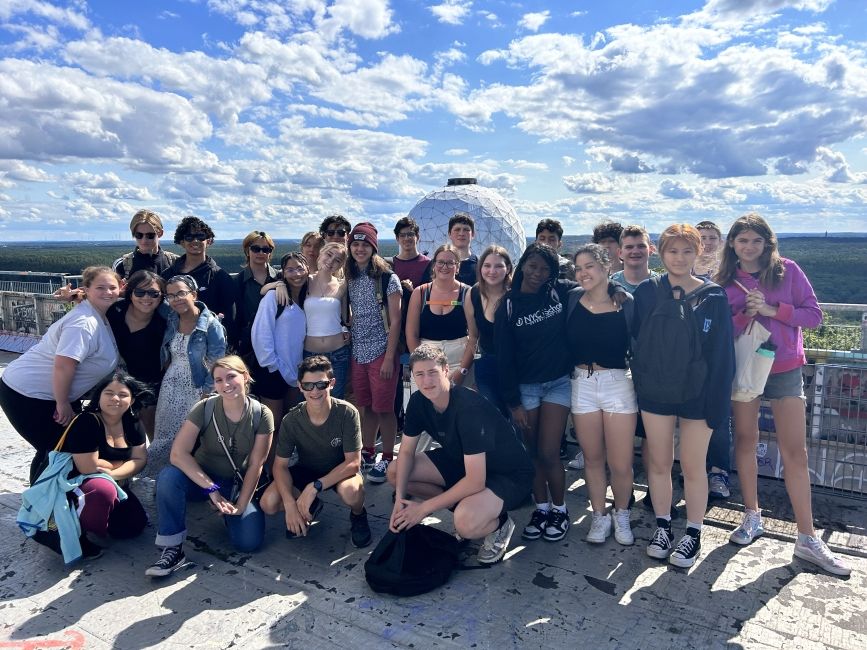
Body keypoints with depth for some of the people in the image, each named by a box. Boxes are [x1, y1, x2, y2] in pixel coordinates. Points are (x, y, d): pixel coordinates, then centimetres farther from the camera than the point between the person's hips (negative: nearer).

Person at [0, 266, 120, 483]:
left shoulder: (100, 316, 5)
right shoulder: (84, 323, -26)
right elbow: (63, 366, -30)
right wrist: (63, 405, -21)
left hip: (51, 393, 10)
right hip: (27, 395, -10)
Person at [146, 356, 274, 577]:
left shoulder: (261, 415, -15)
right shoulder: (204, 409, -16)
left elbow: (255, 466, -11)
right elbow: (178, 453, -25)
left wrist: (240, 505, -15)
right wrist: (211, 489, -28)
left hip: (238, 484, 0)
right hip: (202, 478, 0)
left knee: (248, 542, -20)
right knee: (169, 476, -33)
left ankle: (225, 511, 15)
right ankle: (172, 549, -18)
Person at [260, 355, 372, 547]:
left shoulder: (347, 413, -27)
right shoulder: (291, 420, -19)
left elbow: (353, 462, -26)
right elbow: (280, 465, -12)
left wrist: (314, 487, -34)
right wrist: (290, 504, -27)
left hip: (342, 471, -3)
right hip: (306, 470, 3)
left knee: (350, 491, -38)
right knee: (269, 503, -20)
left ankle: (358, 516, 1)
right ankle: (311, 507, 13)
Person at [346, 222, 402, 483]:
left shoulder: (388, 279, -7)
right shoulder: (350, 279, 9)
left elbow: (395, 321, -9)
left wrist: (389, 358, -13)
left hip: (381, 351, -5)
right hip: (357, 353, 5)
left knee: (383, 408, 0)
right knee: (365, 407, 12)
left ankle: (387, 458, 14)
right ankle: (367, 452, 28)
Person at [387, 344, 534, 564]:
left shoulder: (469, 407, -33)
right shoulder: (418, 401, -10)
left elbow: (475, 481, -34)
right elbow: (406, 451, 1)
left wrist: (424, 508, -26)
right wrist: (399, 499, -13)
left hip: (508, 474, -8)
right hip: (462, 462, 8)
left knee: (465, 522, -36)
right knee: (395, 472, -3)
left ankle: (499, 524, 1)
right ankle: (464, 505, 8)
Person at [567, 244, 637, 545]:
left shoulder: (625, 303, -7)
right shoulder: (573, 299, 0)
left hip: (618, 383, -2)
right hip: (582, 384, 2)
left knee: (620, 464, 2)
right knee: (592, 458, 13)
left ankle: (621, 515, 30)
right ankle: (599, 516, 33)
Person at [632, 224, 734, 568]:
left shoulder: (714, 297, -5)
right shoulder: (646, 292, -2)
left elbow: (722, 353, -5)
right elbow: (636, 340, 1)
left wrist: (716, 401, -9)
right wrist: (640, 381, -4)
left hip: (697, 395, -1)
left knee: (693, 466, 8)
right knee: (659, 463, 12)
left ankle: (693, 534, 26)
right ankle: (663, 526, 30)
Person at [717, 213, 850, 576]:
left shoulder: (787, 270, -1)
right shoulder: (724, 282, 1)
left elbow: (814, 315, -3)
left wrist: (772, 310, -16)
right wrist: (746, 313, -19)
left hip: (784, 369, -1)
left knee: (795, 451, -1)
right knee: (745, 441, 9)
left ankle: (807, 539, 7)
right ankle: (752, 517, 26)